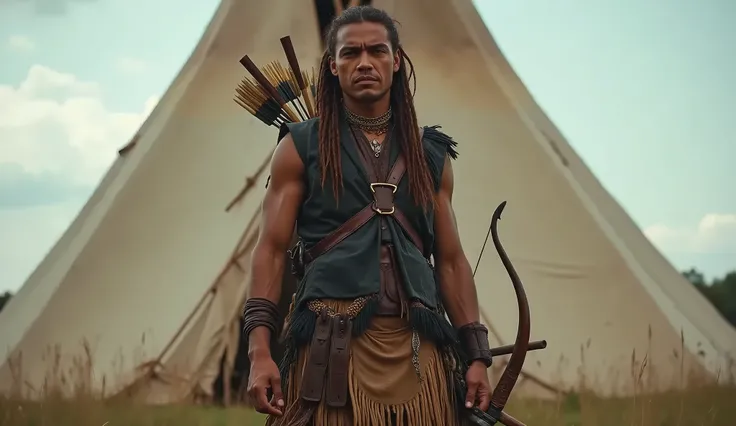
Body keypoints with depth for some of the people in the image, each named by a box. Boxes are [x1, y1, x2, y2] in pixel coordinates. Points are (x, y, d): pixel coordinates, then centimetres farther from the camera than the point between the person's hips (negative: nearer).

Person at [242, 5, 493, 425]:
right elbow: (271, 250, 3)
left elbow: (452, 261, 16)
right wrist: (260, 351, -8)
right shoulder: (300, 149, 8)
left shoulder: (430, 155, 16)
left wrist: (476, 356, 8)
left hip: (418, 353, 3)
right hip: (331, 349, -2)